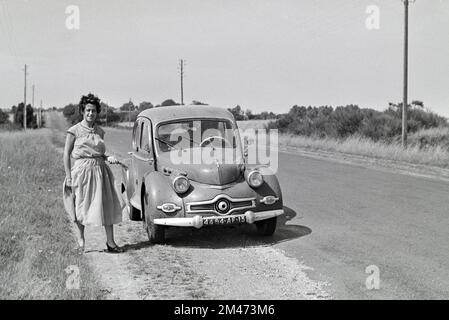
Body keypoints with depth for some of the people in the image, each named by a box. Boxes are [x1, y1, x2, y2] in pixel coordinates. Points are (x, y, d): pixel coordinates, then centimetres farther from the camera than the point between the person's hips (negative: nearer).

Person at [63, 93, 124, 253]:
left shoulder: (100, 131, 11)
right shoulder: (74, 131, -3)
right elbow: (66, 154, -3)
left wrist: (108, 158, 0)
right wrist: (68, 177, -9)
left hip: (100, 170, 5)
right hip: (82, 170, -4)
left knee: (108, 205, 2)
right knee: (81, 207, 2)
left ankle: (110, 242, 9)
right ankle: (81, 242, 16)